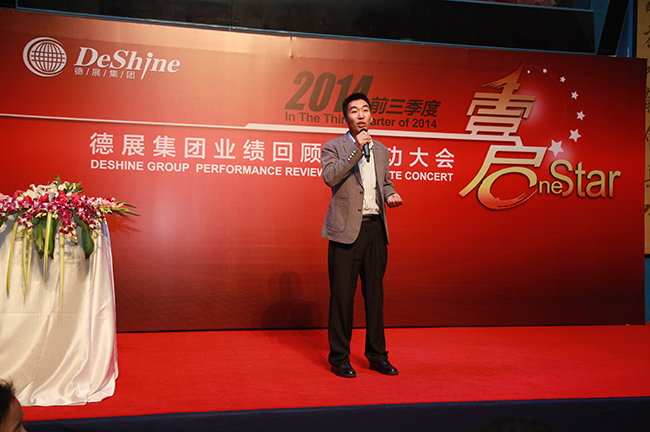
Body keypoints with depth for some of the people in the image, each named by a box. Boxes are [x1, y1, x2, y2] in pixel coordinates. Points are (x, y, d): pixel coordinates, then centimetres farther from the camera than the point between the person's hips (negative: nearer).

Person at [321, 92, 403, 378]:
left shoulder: (381, 150, 17)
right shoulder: (333, 147, 0)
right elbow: (329, 177, -17)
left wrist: (390, 194, 6)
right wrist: (357, 149, -19)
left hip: (376, 229, 5)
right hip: (346, 230, -5)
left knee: (375, 293, 10)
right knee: (342, 295, -1)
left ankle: (377, 355, 21)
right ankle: (339, 358, 12)